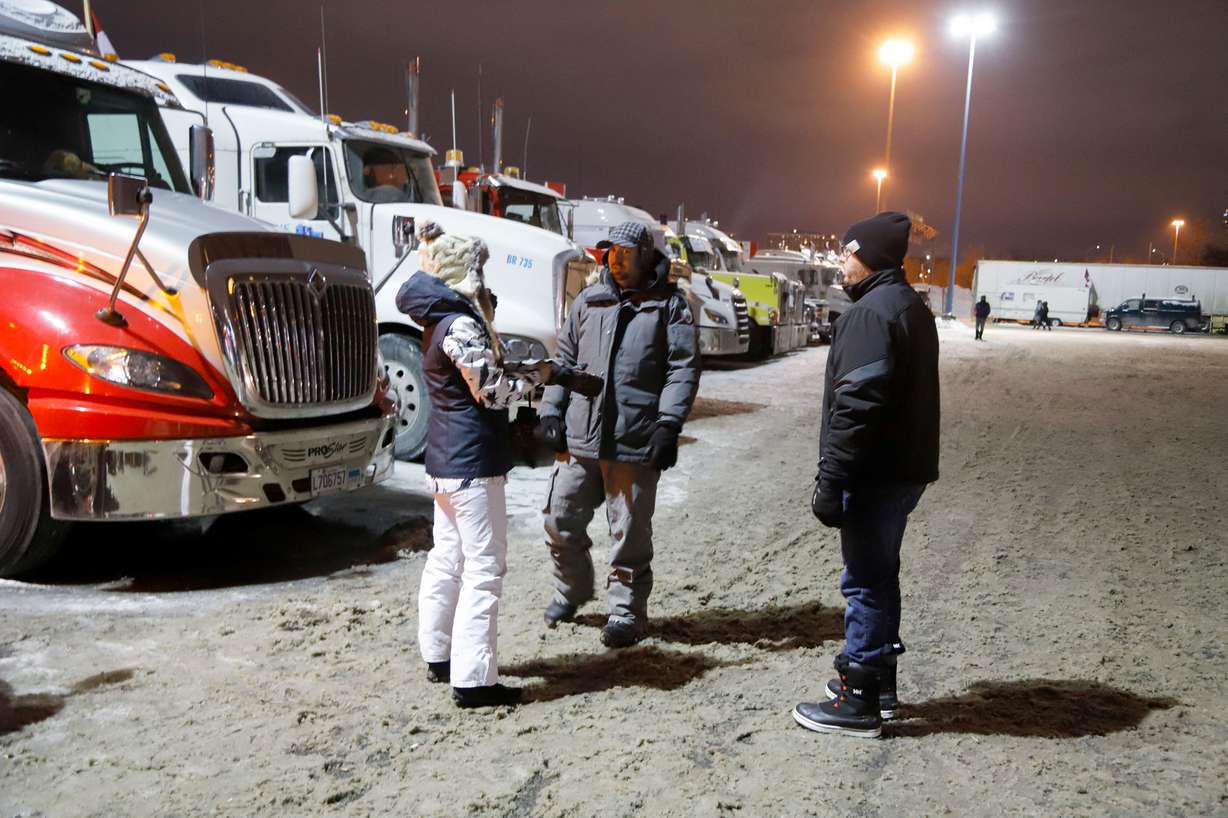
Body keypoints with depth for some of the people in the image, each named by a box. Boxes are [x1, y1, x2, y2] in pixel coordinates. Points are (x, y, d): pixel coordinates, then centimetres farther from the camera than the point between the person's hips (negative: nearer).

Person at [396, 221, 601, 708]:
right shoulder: (460, 326, -18)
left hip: (444, 458, 10)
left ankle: (439, 656, 30)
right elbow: (494, 391, -17)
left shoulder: (442, 321, 13)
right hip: (471, 462, -10)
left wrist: (561, 376, 12)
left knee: (447, 558, 17)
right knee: (483, 568, -5)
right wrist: (544, 374, -4)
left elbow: (494, 372, 14)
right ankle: (473, 681, 0)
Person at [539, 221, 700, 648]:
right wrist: (552, 410, 9)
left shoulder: (668, 304, 0)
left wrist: (668, 425, -13)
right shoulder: (589, 300, 12)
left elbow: (684, 369, -5)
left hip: (635, 442, -4)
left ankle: (627, 612, 20)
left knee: (629, 532, 4)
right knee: (560, 520, 13)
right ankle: (572, 589, 37)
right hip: (579, 436, 5)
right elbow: (565, 358, 17)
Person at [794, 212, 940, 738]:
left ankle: (859, 702, 7)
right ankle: (878, 680, 31)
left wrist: (830, 482, -22)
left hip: (875, 476, -10)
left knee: (866, 581, -3)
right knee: (879, 576, 19)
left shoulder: (871, 312, -17)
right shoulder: (912, 307, 16)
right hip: (905, 468, 10)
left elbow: (856, 407, -24)